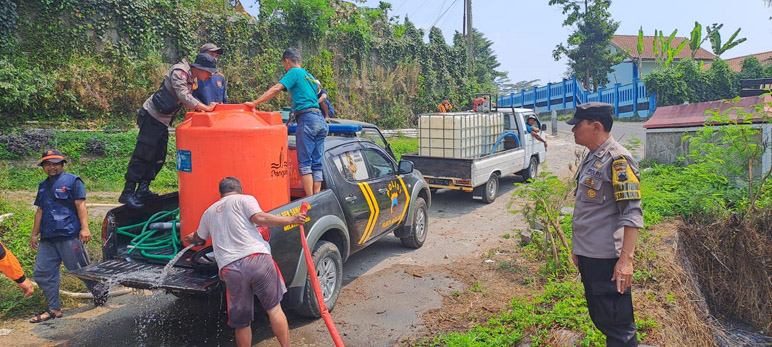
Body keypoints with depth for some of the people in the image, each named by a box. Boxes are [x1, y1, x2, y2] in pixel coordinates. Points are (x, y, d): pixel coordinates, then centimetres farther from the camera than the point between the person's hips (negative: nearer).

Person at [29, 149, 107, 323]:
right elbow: (40, 211, 24)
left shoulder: (72, 180, 0)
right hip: (47, 238, 7)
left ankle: (100, 294, 18)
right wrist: (34, 234, 21)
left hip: (69, 235, -7)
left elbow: (80, 205, -7)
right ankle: (54, 309, 14)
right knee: (42, 273, 5)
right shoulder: (43, 185, 20)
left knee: (81, 269, -2)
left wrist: (84, 227, -16)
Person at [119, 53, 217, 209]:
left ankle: (143, 190, 20)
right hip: (151, 116, -10)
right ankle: (127, 193, -3)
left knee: (159, 157, 12)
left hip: (163, 120, 10)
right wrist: (206, 108, -24)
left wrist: (198, 108, -3)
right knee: (143, 155, -7)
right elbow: (184, 97, -28)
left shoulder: (189, 77, 12)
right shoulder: (179, 72, -17)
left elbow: (186, 99, 13)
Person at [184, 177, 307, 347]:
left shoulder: (209, 213, 28)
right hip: (257, 258, -3)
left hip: (230, 268, 3)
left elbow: (200, 236, 46)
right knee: (274, 308, 10)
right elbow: (259, 217, -6)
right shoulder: (245, 199, 13)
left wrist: (192, 239, 69)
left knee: (241, 322, 13)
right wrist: (291, 220, -5)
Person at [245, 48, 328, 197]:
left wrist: (254, 103, -11)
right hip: (320, 120, 8)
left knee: (305, 163, -5)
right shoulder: (311, 77, 26)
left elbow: (276, 89, -10)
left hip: (307, 118, -8)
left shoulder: (294, 73, 2)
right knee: (317, 163, 6)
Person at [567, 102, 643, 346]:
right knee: (599, 318, 19)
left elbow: (631, 214, -19)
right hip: (588, 256, 9)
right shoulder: (591, 158, 13)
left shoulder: (617, 160, -15)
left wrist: (626, 259, -24)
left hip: (607, 259, -9)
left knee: (617, 326, 1)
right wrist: (578, 247, 23)